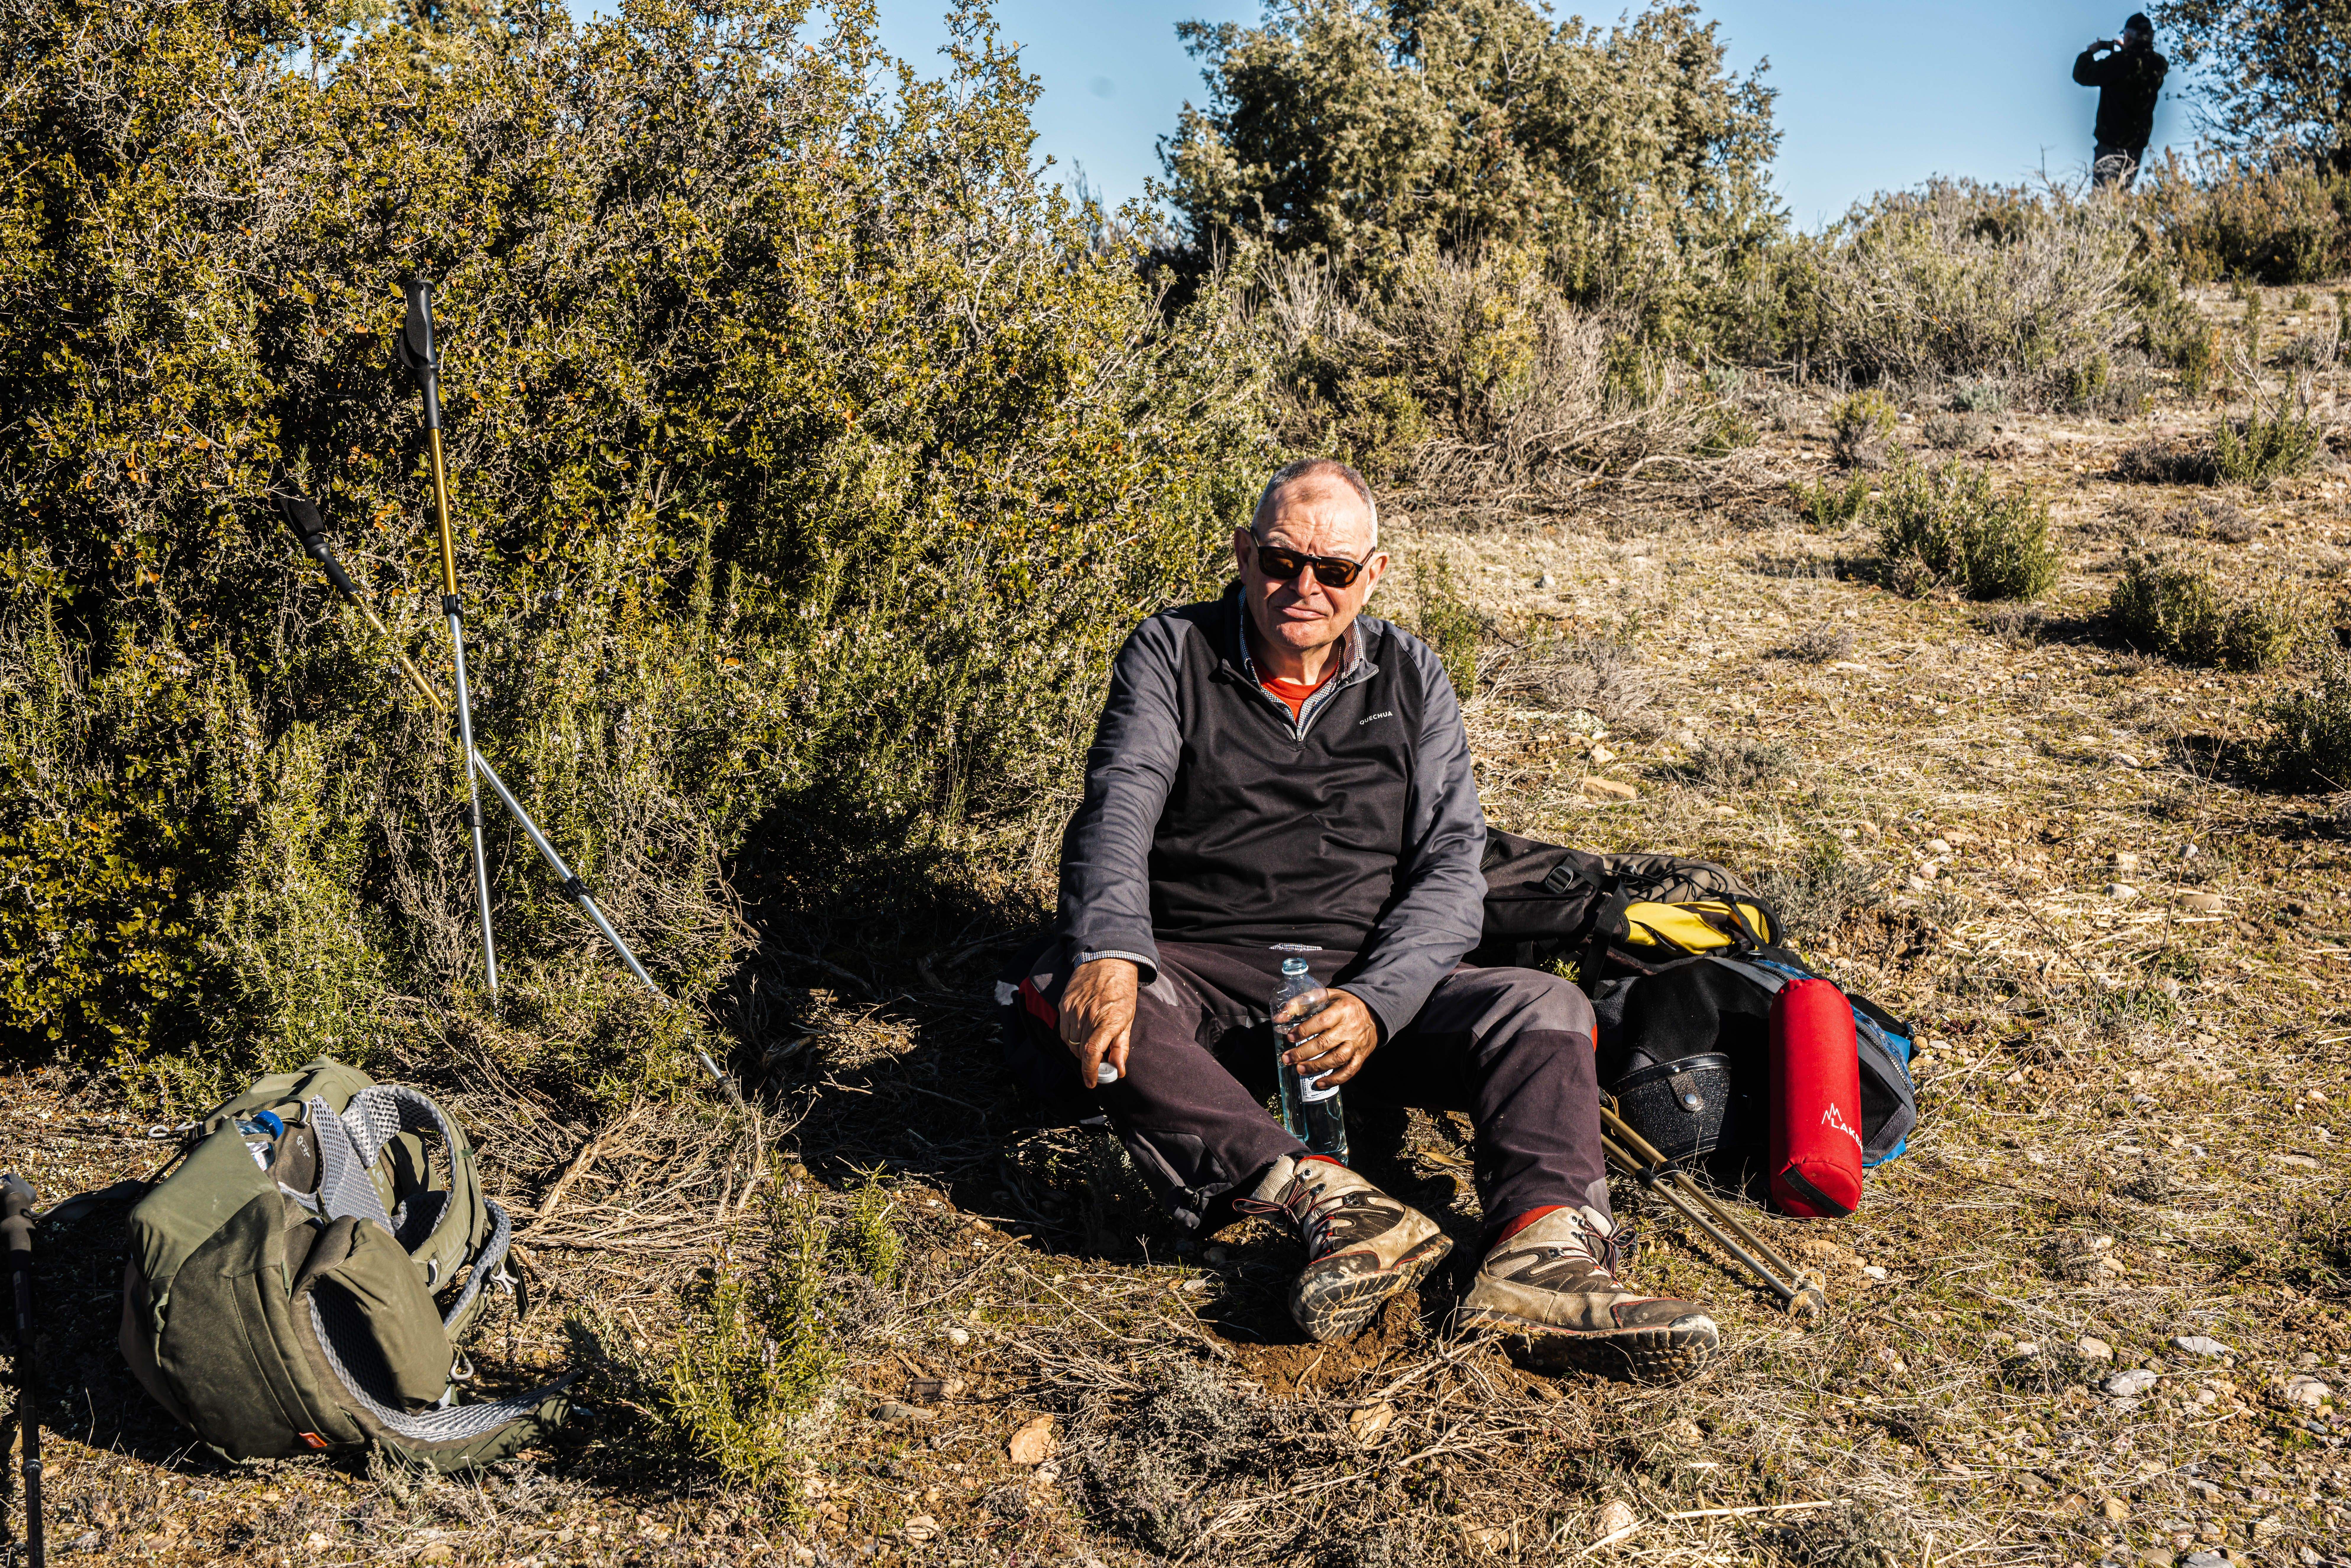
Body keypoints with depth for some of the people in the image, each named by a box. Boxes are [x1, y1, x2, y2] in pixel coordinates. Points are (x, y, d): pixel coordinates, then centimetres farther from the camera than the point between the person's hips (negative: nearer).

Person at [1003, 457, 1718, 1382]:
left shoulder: (1414, 680, 11)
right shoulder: (1171, 655, 6)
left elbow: (1450, 870, 2)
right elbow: (1118, 810, -11)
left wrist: (1374, 1003, -19)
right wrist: (1110, 952, -33)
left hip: (1370, 987, 2)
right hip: (1199, 976, -2)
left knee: (1544, 1009, -23)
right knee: (1075, 999, -34)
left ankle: (1543, 1256, -47)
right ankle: (1327, 1204, -47)